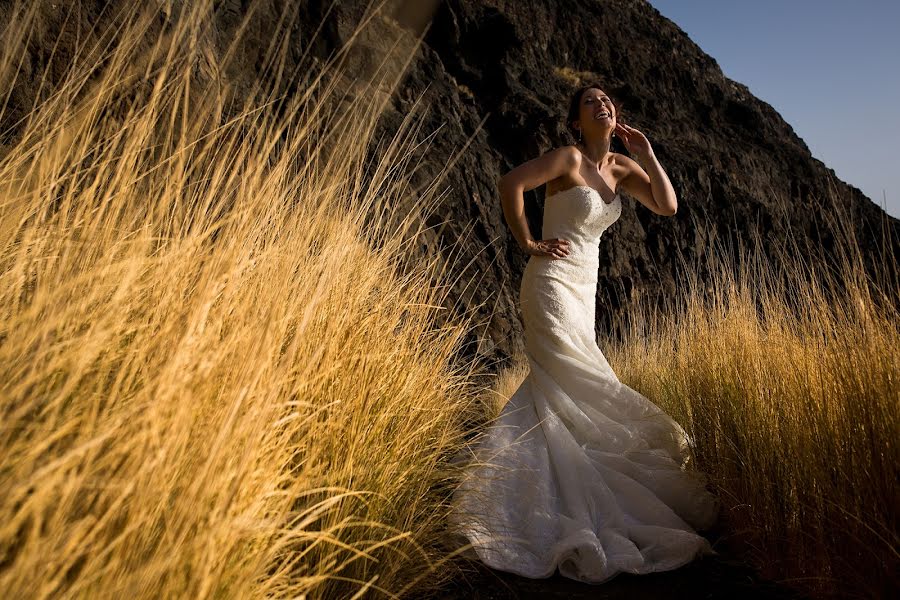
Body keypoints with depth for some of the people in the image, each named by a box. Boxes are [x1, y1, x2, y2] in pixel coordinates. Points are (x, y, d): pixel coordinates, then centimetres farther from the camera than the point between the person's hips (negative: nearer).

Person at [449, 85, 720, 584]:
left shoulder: (622, 168, 12)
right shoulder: (569, 158, -9)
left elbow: (668, 206, 4)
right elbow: (510, 183, -17)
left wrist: (646, 153, 1)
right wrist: (528, 244, -13)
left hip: (583, 288, 8)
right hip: (552, 282, -8)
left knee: (552, 393, 10)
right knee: (578, 393, -9)